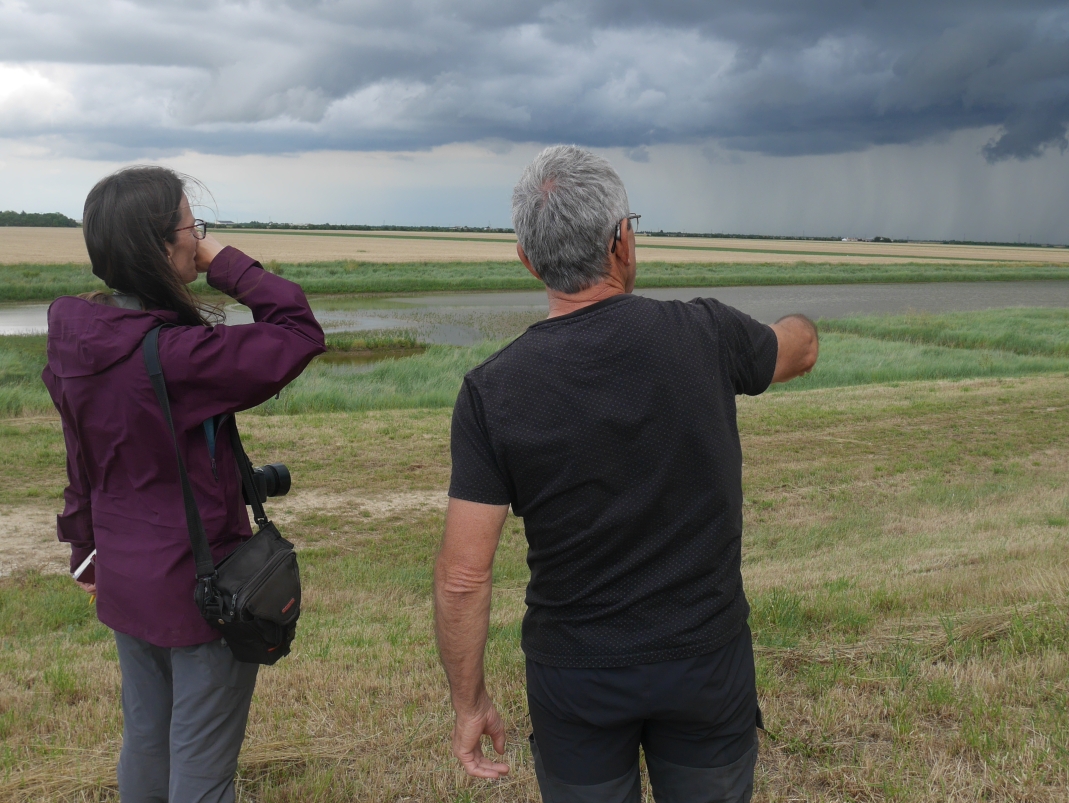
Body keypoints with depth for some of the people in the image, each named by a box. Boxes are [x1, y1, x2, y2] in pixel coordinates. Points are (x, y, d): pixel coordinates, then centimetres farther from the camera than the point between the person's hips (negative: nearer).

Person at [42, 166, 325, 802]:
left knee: (145, 743, 26)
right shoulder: (177, 355, -29)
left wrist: (87, 550, 20)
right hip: (202, 590, -8)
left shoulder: (75, 343, -3)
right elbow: (301, 334, -23)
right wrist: (227, 263, -15)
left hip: (124, 581, 8)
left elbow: (82, 461, 8)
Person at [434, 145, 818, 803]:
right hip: (708, 667, 1)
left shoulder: (492, 391, -15)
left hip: (574, 681, 0)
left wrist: (470, 702, 1)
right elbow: (802, 349, 12)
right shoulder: (704, 336, -12)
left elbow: (462, 576, -14)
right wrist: (800, 324, 36)